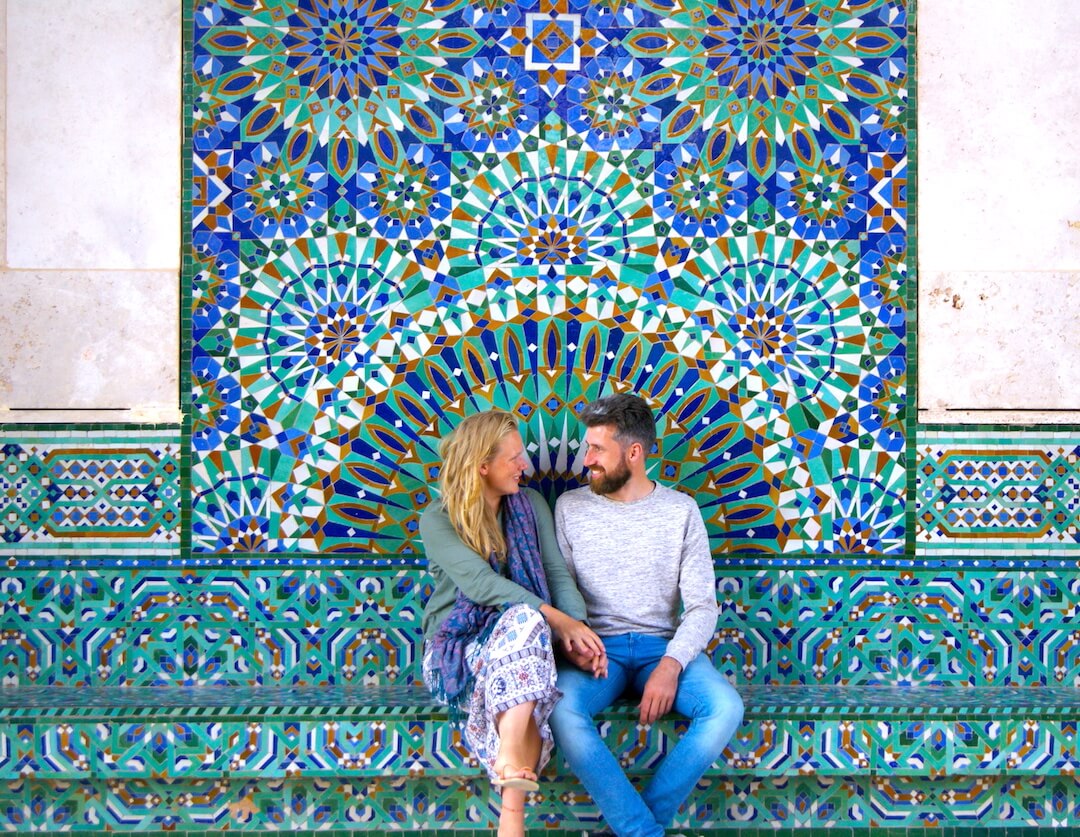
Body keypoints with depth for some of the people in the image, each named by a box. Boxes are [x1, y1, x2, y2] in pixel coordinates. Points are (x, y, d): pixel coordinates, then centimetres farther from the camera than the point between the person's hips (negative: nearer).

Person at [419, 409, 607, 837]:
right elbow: (479, 583, -17)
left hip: (515, 634, 3)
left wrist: (576, 628, -16)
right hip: (458, 645, -3)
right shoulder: (438, 520, -3)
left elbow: (557, 572, 4)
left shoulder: (530, 504, 12)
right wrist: (557, 619, -27)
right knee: (527, 618, -34)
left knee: (527, 620, -35)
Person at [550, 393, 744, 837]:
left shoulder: (681, 511, 2)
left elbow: (703, 605, -1)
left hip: (663, 645, 1)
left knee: (726, 708, -28)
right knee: (561, 709, -34)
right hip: (597, 647, 0)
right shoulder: (570, 507, 4)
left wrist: (671, 664, -18)